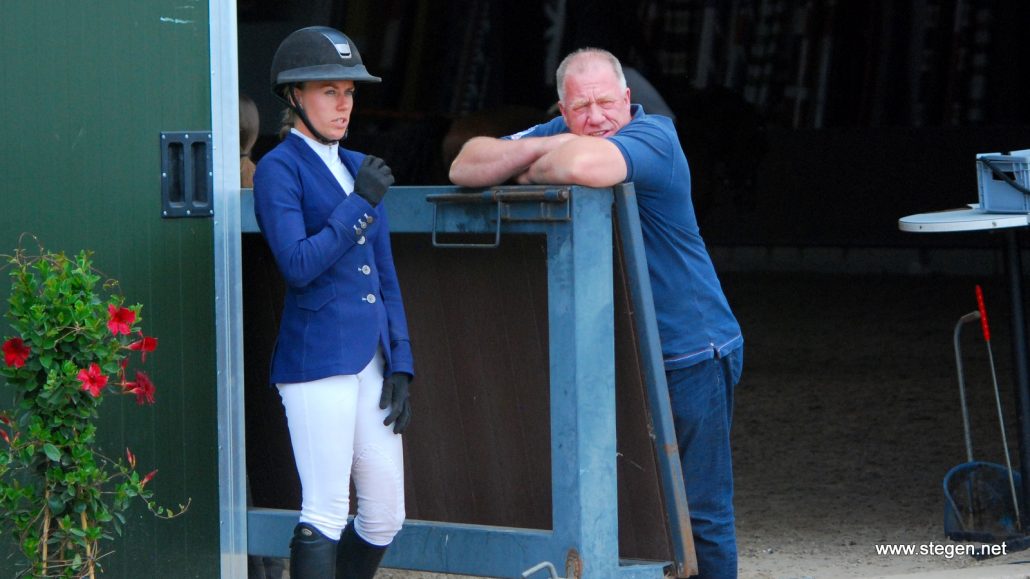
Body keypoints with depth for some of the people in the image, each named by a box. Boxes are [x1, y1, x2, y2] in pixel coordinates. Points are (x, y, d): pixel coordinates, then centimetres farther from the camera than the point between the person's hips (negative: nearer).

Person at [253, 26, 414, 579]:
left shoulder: (358, 167, 17)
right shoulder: (279, 170, -5)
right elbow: (298, 265, -18)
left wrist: (399, 365, 10)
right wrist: (362, 201, -16)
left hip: (371, 361, 8)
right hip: (317, 362, -8)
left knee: (386, 516, 8)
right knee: (326, 514, -10)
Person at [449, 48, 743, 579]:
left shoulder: (653, 137, -18)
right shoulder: (557, 134, 3)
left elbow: (584, 164, -40)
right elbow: (467, 167, -3)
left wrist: (531, 172, -18)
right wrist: (542, 148, -18)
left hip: (689, 352, -7)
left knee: (701, 511, -2)